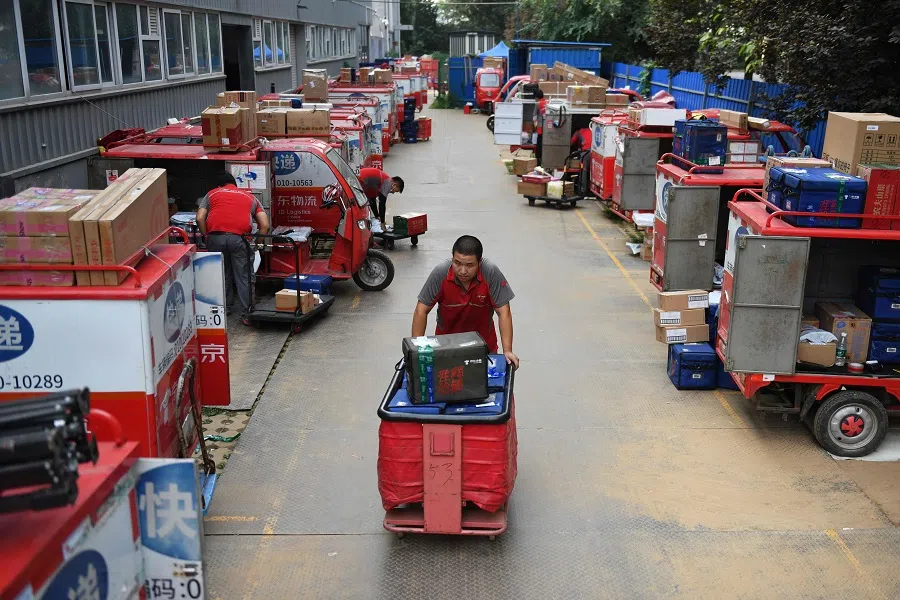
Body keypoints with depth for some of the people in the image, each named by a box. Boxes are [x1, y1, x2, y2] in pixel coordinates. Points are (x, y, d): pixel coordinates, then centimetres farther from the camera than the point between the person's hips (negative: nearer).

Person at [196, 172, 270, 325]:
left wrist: (206, 236, 20)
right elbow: (265, 225, 15)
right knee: (244, 276, 5)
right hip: (239, 237, -1)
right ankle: (246, 314, 5)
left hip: (215, 237, 1)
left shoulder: (211, 194, 25)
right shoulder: (250, 197, 26)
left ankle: (225, 306, 31)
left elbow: (200, 218, 10)